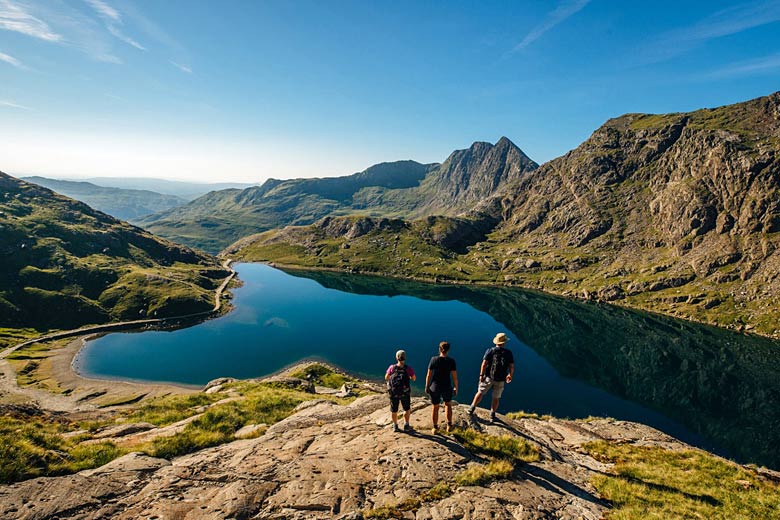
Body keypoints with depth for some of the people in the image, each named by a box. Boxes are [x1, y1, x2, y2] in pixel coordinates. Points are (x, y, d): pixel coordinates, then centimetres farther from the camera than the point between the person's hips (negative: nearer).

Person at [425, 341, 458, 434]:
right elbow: (455, 377, -9)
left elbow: (428, 375, -7)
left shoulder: (433, 359, -11)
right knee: (448, 404, 27)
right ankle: (449, 425, 25)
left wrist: (427, 387, 5)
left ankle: (435, 428, 29)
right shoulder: (451, 361, -13)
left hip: (435, 388, 0)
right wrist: (456, 388, 5)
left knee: (435, 407, 19)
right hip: (447, 388, 0)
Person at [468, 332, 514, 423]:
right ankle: (492, 416, 22)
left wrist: (481, 375, -9)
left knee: (480, 393, 13)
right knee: (496, 398, 14)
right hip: (500, 380, 1)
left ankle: (471, 410, 19)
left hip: (488, 377, -1)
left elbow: (484, 364, -14)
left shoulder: (490, 351, -7)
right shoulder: (508, 353, -2)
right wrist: (510, 375, 14)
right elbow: (512, 366, -2)